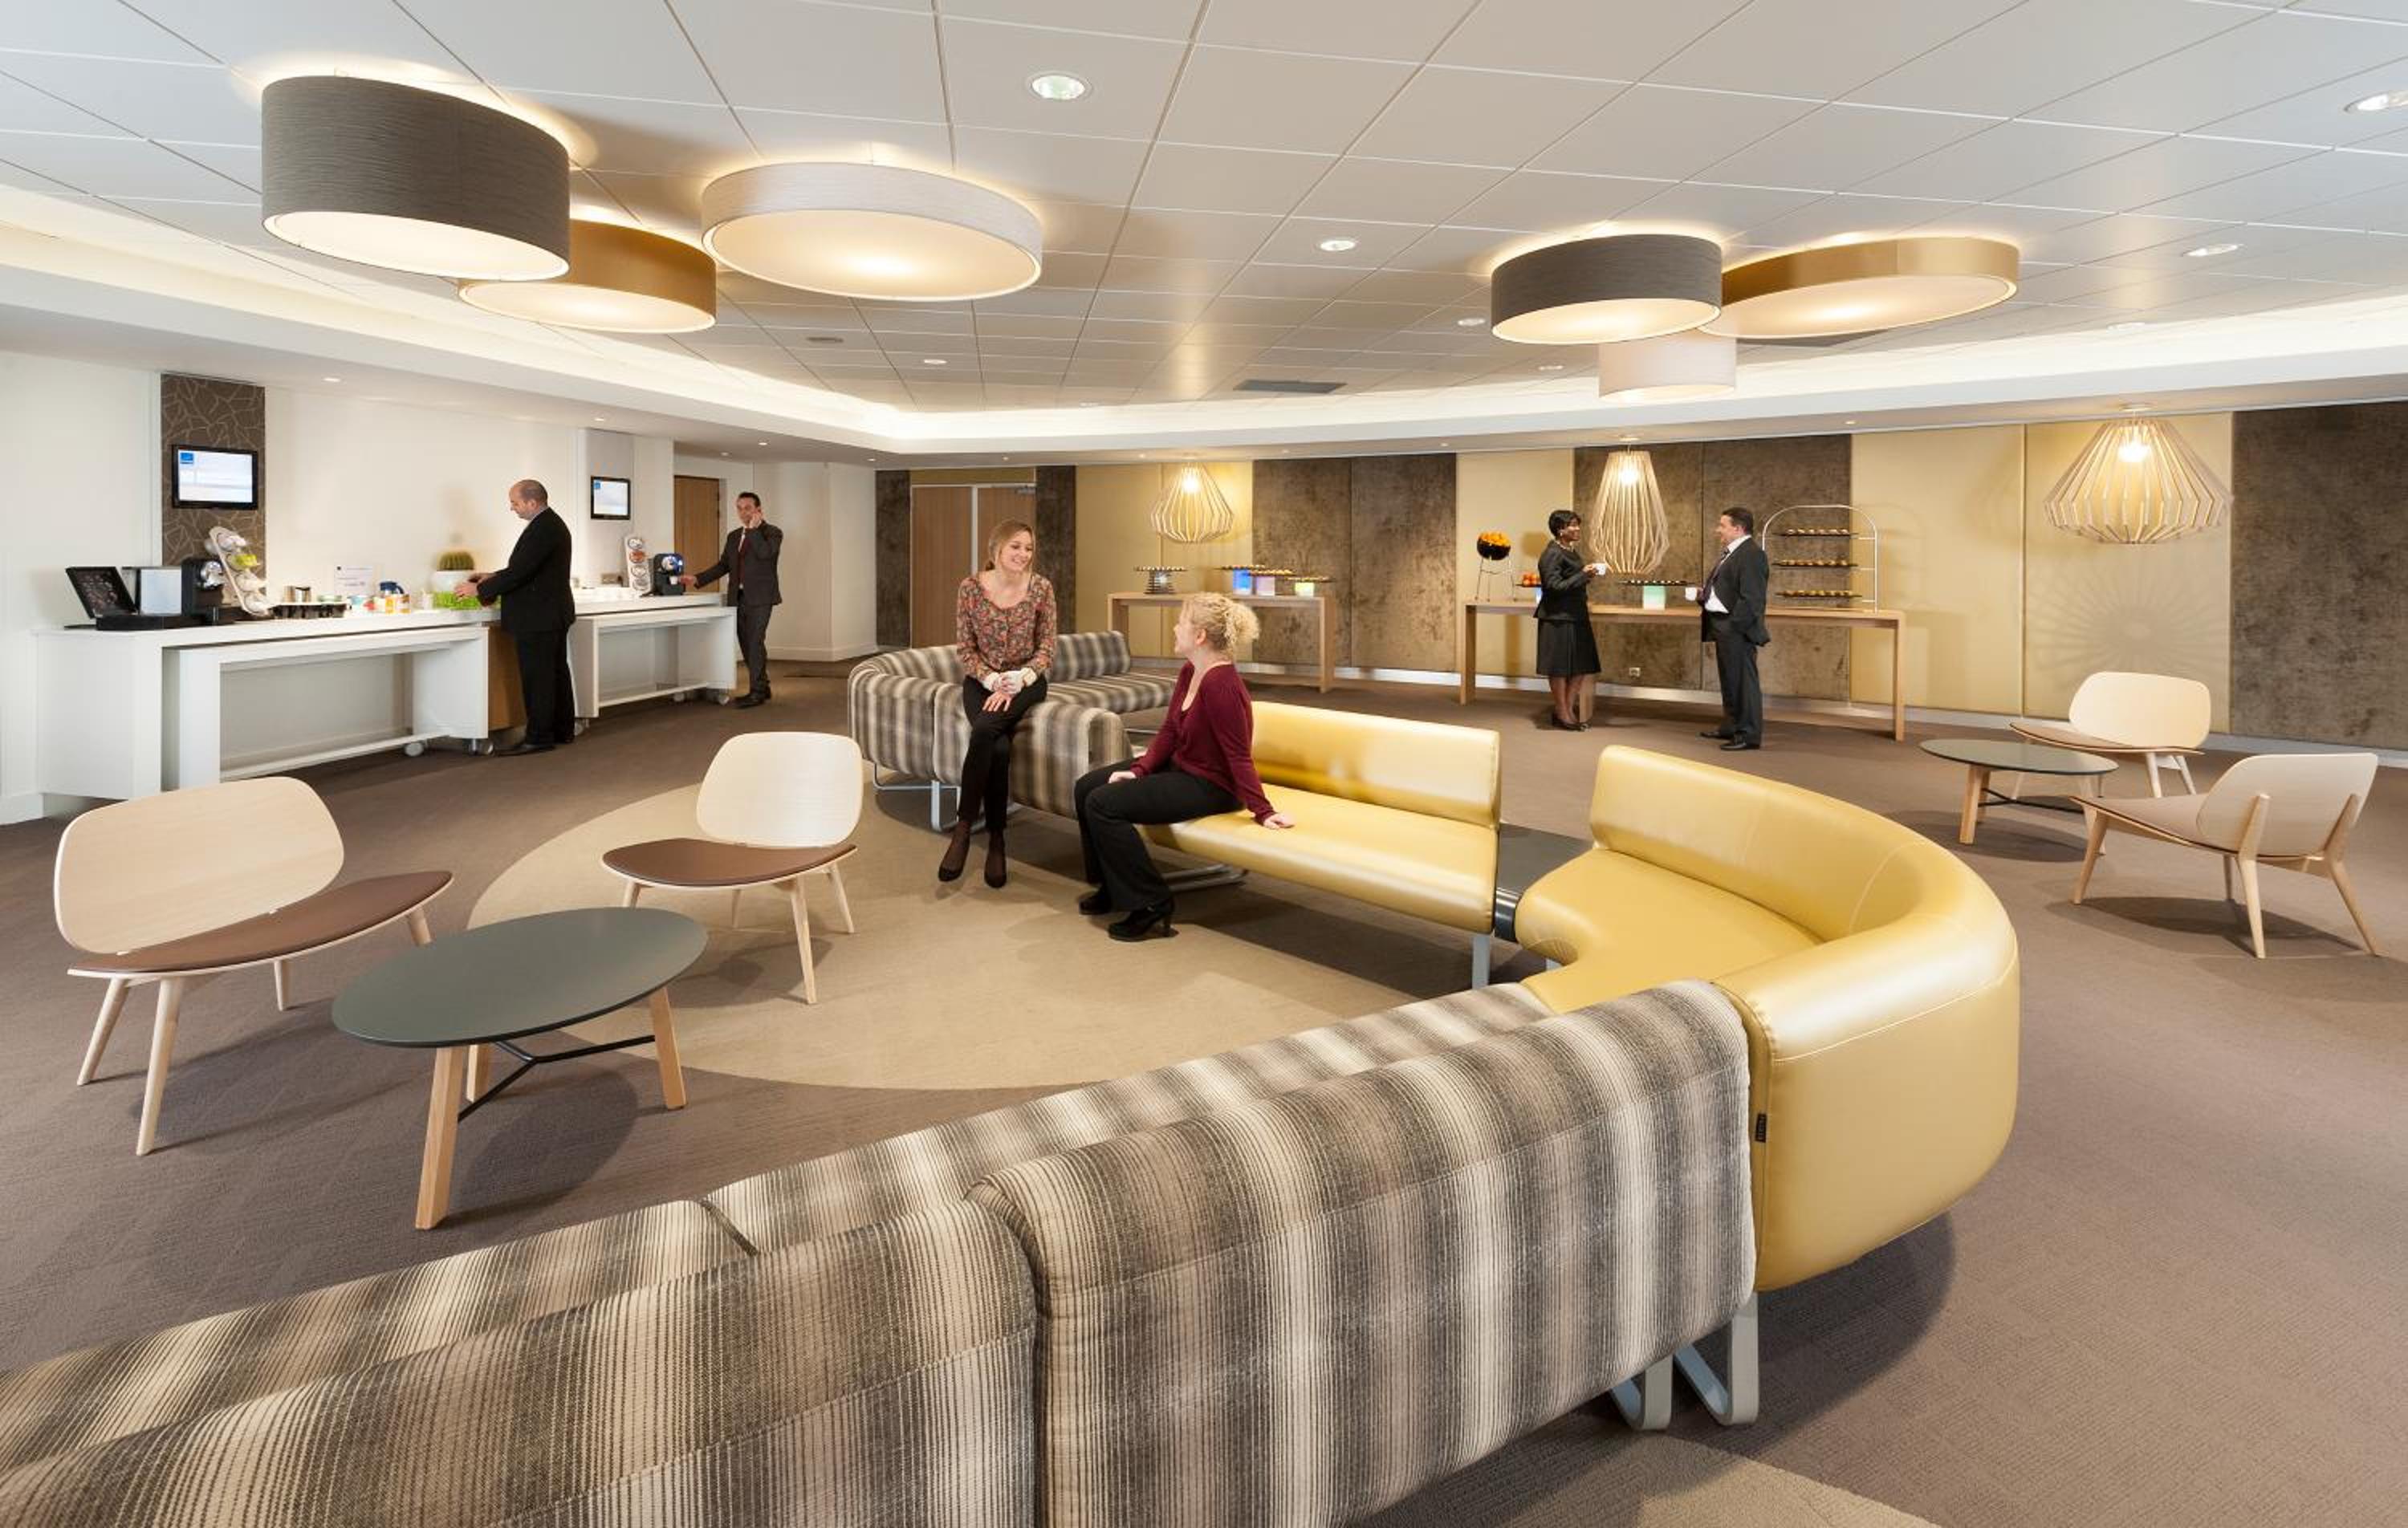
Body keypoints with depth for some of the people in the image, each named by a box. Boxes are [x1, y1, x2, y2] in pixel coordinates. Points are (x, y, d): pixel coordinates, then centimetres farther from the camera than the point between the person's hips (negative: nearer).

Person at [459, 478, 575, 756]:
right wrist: (493, 578, 13)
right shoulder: (552, 524, 13)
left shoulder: (542, 530, -19)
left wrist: (480, 590, -11)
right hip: (553, 615, 11)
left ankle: (539, 738, -1)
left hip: (537, 619, -10)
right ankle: (562, 732, 21)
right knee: (556, 674, 14)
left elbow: (520, 572, -21)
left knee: (537, 680, -5)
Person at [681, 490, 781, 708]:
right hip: (739, 598, 7)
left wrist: (754, 529, -14)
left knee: (755, 642, -12)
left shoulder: (772, 533, -3)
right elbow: (723, 565, 15)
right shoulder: (734, 536, 17)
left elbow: (765, 554, -22)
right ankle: (761, 687, 21)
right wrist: (698, 579, 5)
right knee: (745, 644, 10)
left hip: (759, 598, -7)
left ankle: (757, 692, -6)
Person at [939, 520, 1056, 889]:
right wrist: (993, 681, -18)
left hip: (1025, 680, -1)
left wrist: (1019, 680, -19)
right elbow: (966, 650, -3)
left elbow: (1046, 649, -4)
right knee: (999, 747, -29)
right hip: (981, 680, 1)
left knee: (985, 729, -32)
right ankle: (995, 841, -15)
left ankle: (963, 827, -20)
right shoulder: (970, 588, -6)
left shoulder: (1041, 588, -6)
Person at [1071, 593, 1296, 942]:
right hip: (1179, 767, 10)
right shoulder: (1189, 672, 2)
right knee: (1087, 786, 7)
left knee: (1103, 803, -19)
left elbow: (1239, 756, -25)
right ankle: (1113, 886, 21)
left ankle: (1151, 907, -9)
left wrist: (1263, 811, -24)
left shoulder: (1221, 684, -27)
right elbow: (1169, 731, 6)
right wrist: (1139, 769, -7)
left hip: (1211, 786, -10)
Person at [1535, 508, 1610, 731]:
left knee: (1581, 666, 10)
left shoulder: (1572, 551, 14)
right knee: (1560, 667, 0)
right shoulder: (1551, 555, -14)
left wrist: (1589, 572, 6)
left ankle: (1570, 708, 21)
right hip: (1558, 619, -9)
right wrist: (1584, 575, -21)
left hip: (1576, 617, 9)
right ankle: (1563, 713, 9)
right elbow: (1554, 586, -21)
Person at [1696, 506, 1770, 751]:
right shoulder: (1731, 554, 18)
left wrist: (1735, 626, -22)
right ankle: (1731, 726, 30)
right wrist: (1704, 594, 11)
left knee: (1743, 679, -5)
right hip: (1722, 628, 11)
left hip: (1737, 628, -11)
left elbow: (1751, 597, -20)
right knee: (1729, 679, 19)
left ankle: (1749, 734, 0)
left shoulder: (1751, 554, -15)